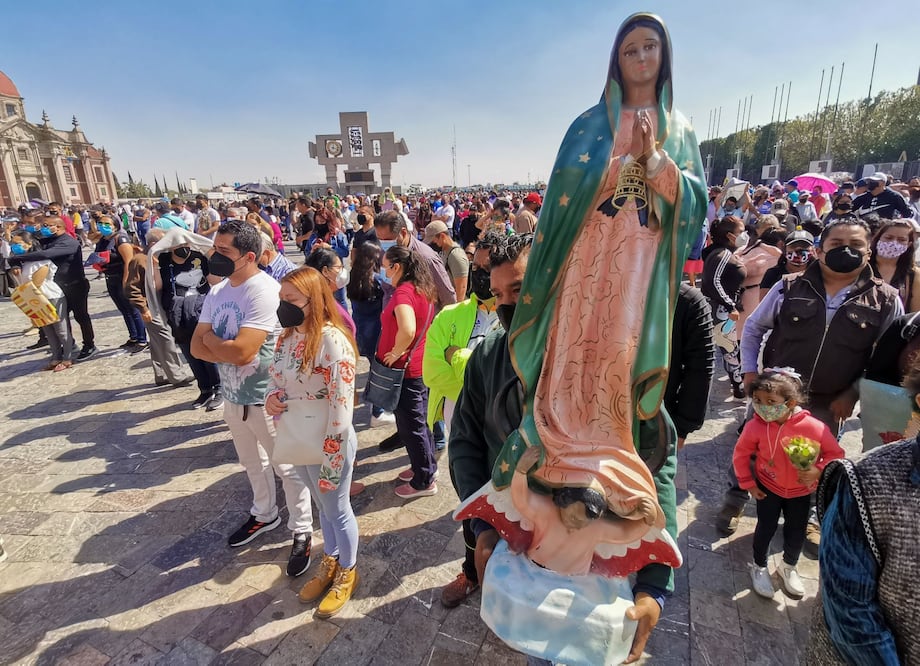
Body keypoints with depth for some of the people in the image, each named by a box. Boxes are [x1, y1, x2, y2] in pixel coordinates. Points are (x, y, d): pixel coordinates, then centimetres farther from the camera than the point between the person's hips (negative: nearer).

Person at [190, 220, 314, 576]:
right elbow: (197, 347, 0)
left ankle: (302, 531, 26)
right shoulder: (217, 292, 3)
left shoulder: (265, 291, -24)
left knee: (287, 468, 8)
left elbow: (242, 351, -29)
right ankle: (264, 514, 48)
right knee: (252, 462, 25)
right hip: (232, 395, 8)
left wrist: (210, 339, -10)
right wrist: (228, 351, -18)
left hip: (266, 399, -8)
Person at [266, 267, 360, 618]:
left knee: (337, 510, 14)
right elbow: (274, 376, 16)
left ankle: (347, 573, 40)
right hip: (297, 444, 7)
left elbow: (342, 405, -25)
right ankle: (329, 565, 49)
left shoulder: (333, 341, -25)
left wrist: (331, 458, -22)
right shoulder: (287, 337, 0)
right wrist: (271, 398, -7)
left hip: (328, 446, -7)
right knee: (323, 506, 26)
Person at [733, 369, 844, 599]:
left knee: (797, 532, 14)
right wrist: (748, 483, -6)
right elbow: (741, 454, -10)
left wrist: (818, 471, -29)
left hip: (801, 491, 1)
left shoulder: (813, 427, -28)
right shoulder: (756, 426, -26)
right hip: (768, 487, -1)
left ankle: (789, 568, 42)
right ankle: (759, 567, 32)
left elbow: (835, 453, -12)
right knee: (766, 528, 6)